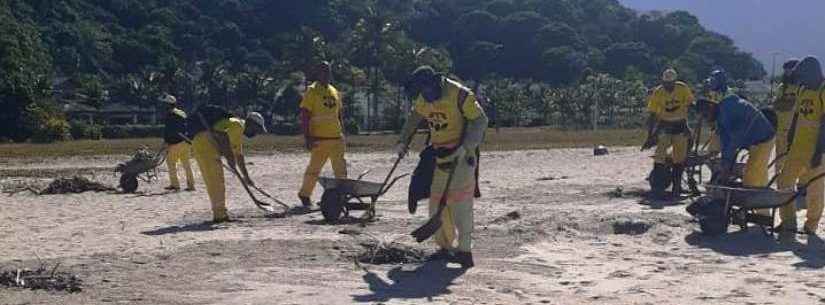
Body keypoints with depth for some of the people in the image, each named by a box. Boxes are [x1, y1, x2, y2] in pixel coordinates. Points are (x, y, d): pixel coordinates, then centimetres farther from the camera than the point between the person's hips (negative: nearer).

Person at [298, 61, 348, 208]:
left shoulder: (335, 92, 14)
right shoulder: (312, 91, -5)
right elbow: (304, 116, -10)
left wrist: (342, 135, 17)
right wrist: (307, 138, -17)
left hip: (336, 138, 6)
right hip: (319, 139, -6)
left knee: (341, 169, 0)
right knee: (314, 169, 5)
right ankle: (304, 195, 21)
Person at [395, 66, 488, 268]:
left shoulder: (459, 94, -18)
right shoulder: (423, 99, 4)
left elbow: (480, 120, -16)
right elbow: (414, 118, 23)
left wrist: (466, 147, -25)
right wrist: (403, 141, 22)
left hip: (462, 152, -7)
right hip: (439, 154, 7)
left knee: (460, 199, -15)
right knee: (437, 201, 7)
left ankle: (465, 250, -15)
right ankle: (445, 246, 18)